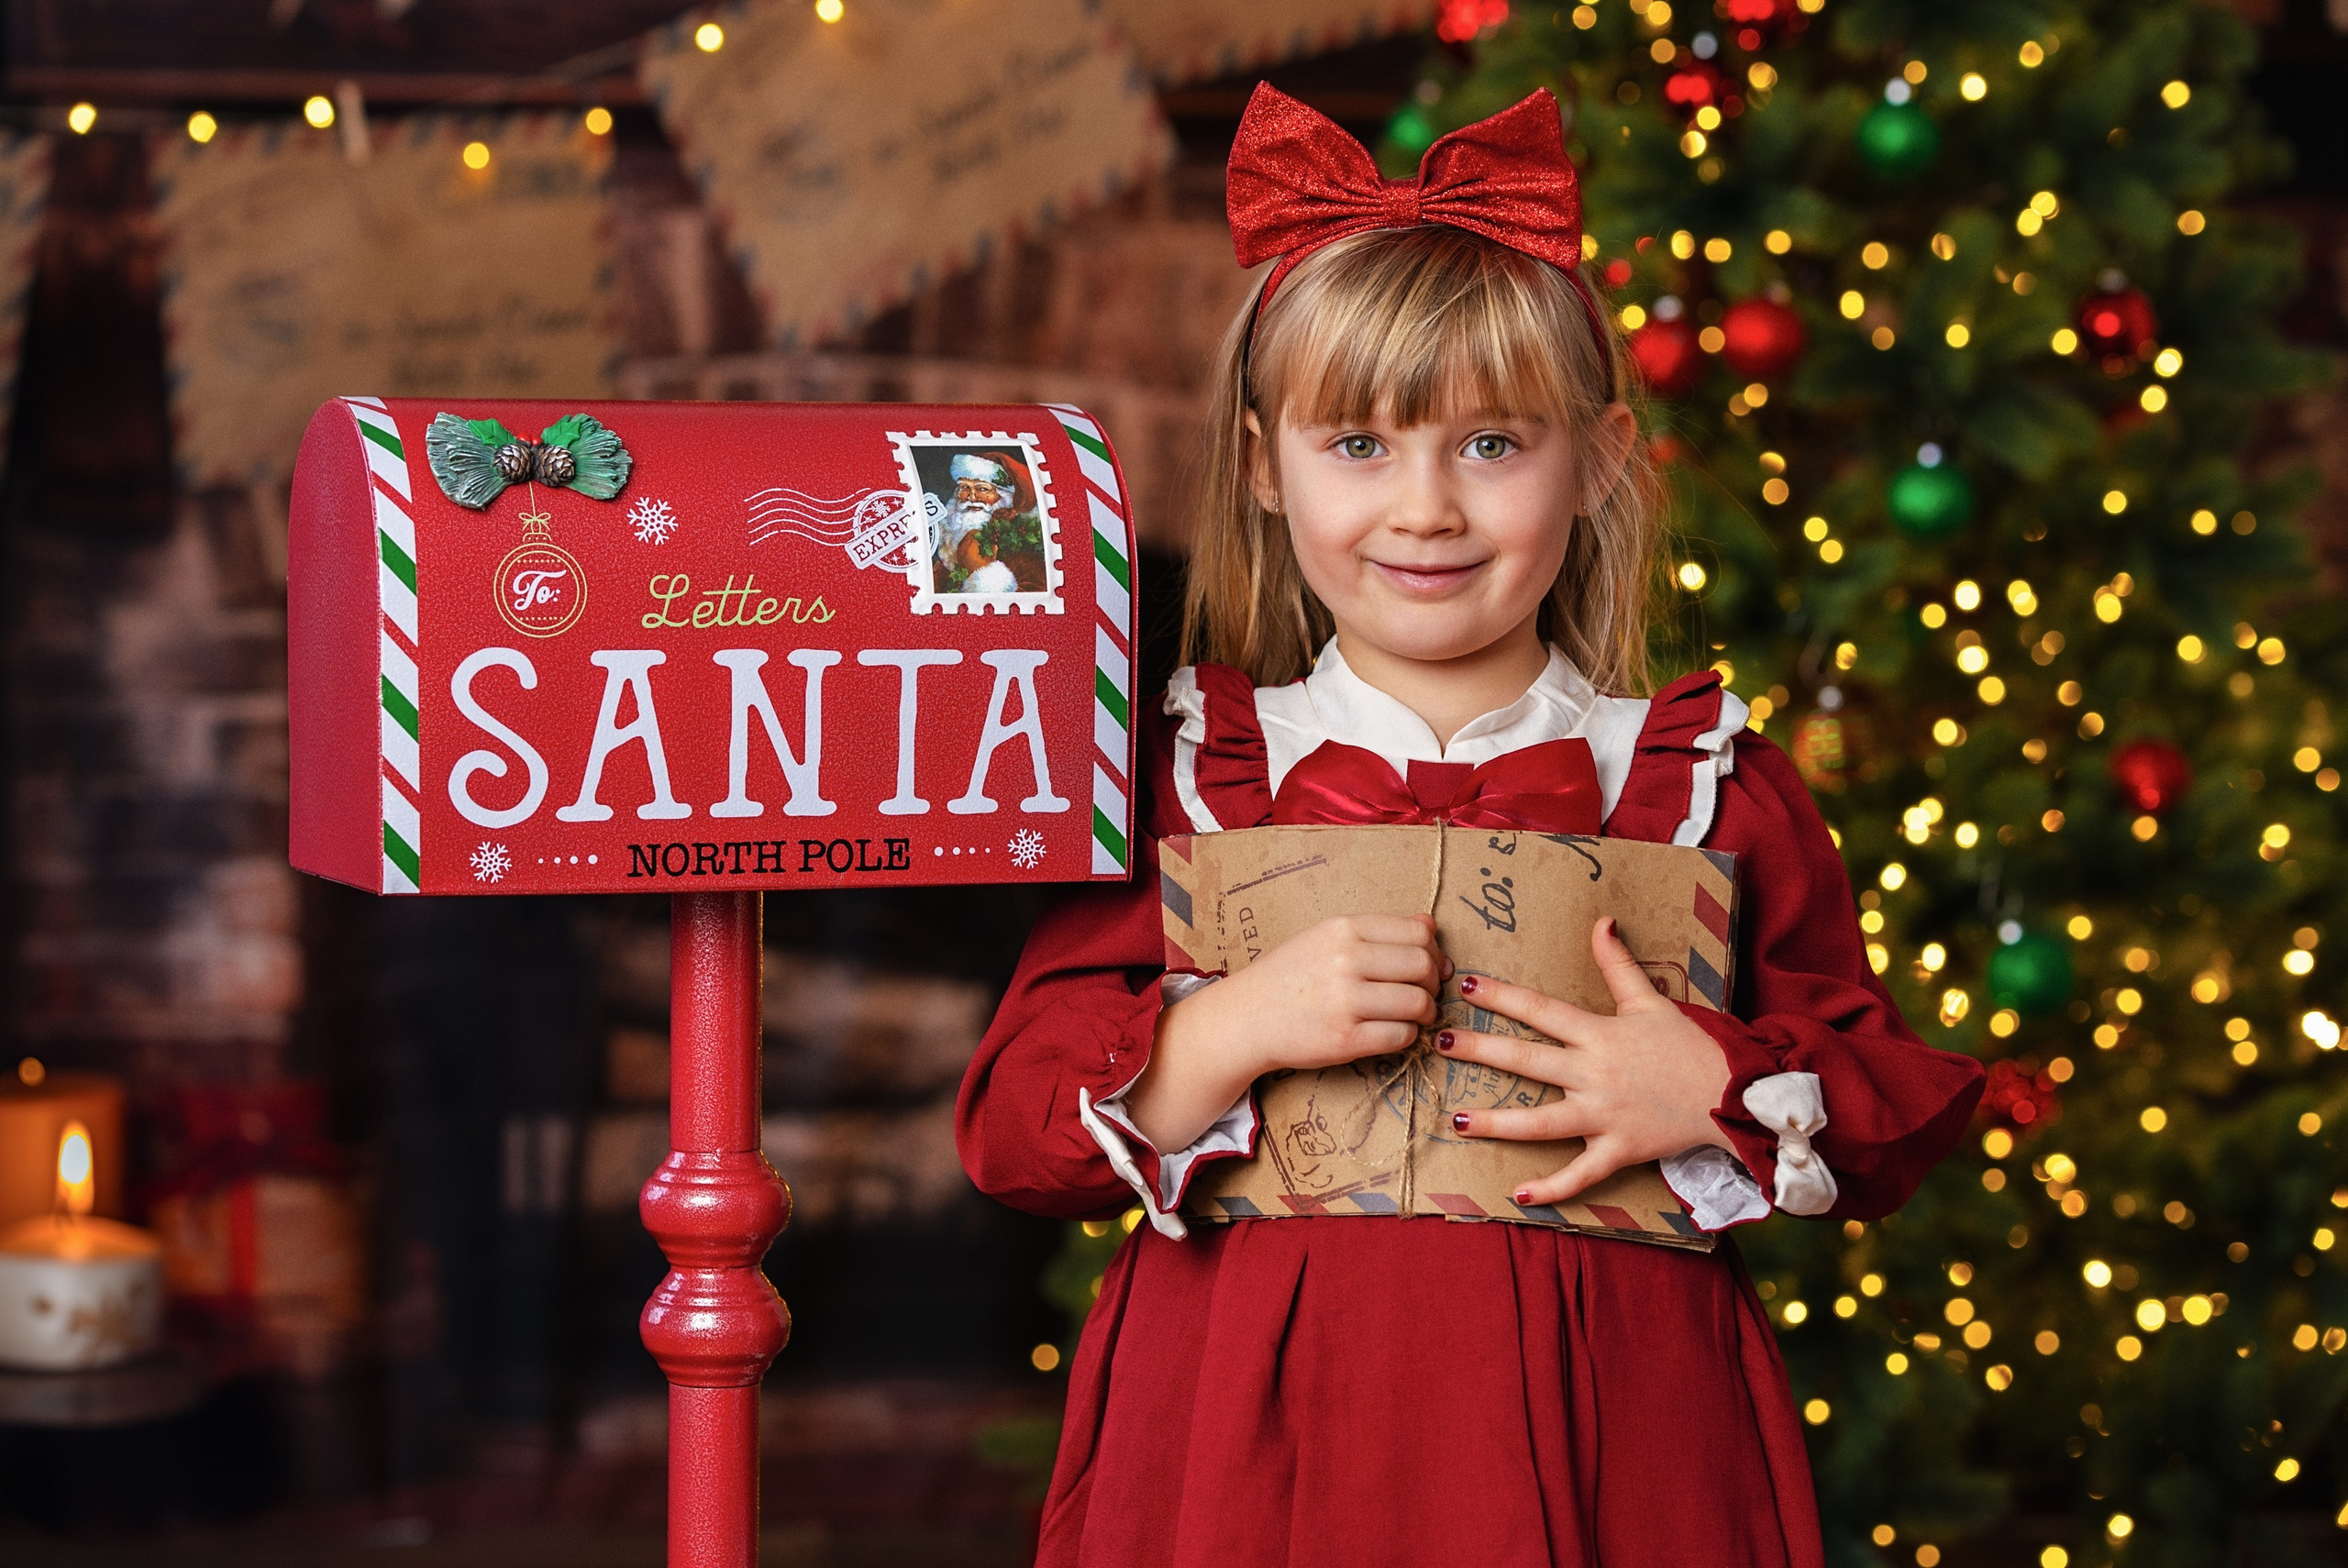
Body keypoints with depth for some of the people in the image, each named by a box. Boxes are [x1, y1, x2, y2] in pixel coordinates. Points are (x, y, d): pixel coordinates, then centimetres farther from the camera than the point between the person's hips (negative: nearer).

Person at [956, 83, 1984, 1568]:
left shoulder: (1718, 790, 5)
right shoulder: (1184, 776, 3)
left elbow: (1901, 1117, 8)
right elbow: (1011, 1131, -1)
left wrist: (1717, 1093, -10)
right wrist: (1228, 1031, -16)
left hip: (1603, 1423, 1)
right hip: (1255, 1436, 0)